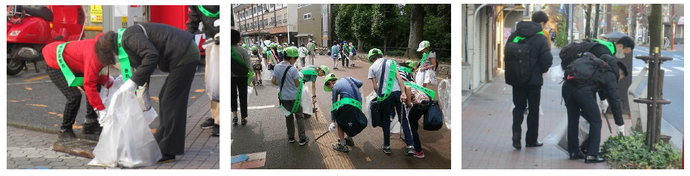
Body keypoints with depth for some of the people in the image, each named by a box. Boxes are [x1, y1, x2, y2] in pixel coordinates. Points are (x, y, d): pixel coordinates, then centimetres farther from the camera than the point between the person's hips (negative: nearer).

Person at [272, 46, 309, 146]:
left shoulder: (277, 67, -5)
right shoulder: (293, 70, -20)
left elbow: (273, 81, 0)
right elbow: (297, 84, -14)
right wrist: (300, 79, 7)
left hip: (284, 97, 5)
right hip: (294, 96, -5)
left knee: (288, 116, 18)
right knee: (299, 117, 7)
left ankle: (291, 137, 25)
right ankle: (302, 139, 9)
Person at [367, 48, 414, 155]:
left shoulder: (372, 67, 8)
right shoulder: (391, 62, 12)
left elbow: (375, 87, 3)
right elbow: (398, 77, 0)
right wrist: (403, 92, -5)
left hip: (385, 95, -1)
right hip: (397, 91, 2)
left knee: (386, 121, 14)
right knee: (403, 119, 9)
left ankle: (387, 146, 21)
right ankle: (410, 146, 3)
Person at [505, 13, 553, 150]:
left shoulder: (514, 36, 3)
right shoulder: (541, 39, -13)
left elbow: (507, 54, 8)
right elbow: (547, 61, -16)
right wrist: (542, 70, 5)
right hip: (533, 80, -4)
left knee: (519, 107, 15)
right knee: (533, 109, 10)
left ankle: (516, 133, -6)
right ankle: (531, 140, 17)